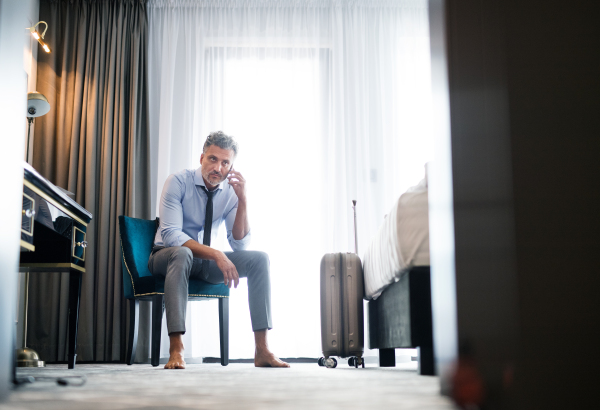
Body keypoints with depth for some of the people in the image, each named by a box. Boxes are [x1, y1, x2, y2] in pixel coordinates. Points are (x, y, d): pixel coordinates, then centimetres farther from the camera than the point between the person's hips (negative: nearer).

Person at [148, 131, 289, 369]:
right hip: (167, 258, -4)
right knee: (181, 253, -40)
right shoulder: (178, 182, -16)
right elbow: (171, 235, -26)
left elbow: (239, 244, -10)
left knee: (258, 259, -17)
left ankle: (262, 351, -20)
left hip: (205, 261, 4)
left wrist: (242, 199, -21)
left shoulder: (230, 191, -5)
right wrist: (216, 255, -36)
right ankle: (176, 350, -40)